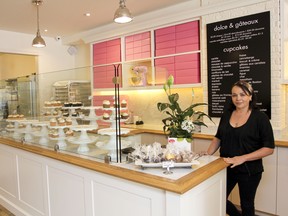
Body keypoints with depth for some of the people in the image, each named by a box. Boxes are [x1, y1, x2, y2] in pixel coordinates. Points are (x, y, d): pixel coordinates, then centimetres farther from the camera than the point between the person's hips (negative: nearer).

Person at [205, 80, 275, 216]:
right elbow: (218, 138, 11)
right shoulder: (227, 115, 1)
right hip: (226, 168, 5)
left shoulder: (260, 117, -12)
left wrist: (242, 158, -23)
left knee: (246, 205, 15)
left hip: (249, 170, -4)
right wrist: (207, 154, -3)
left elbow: (269, 148, -13)